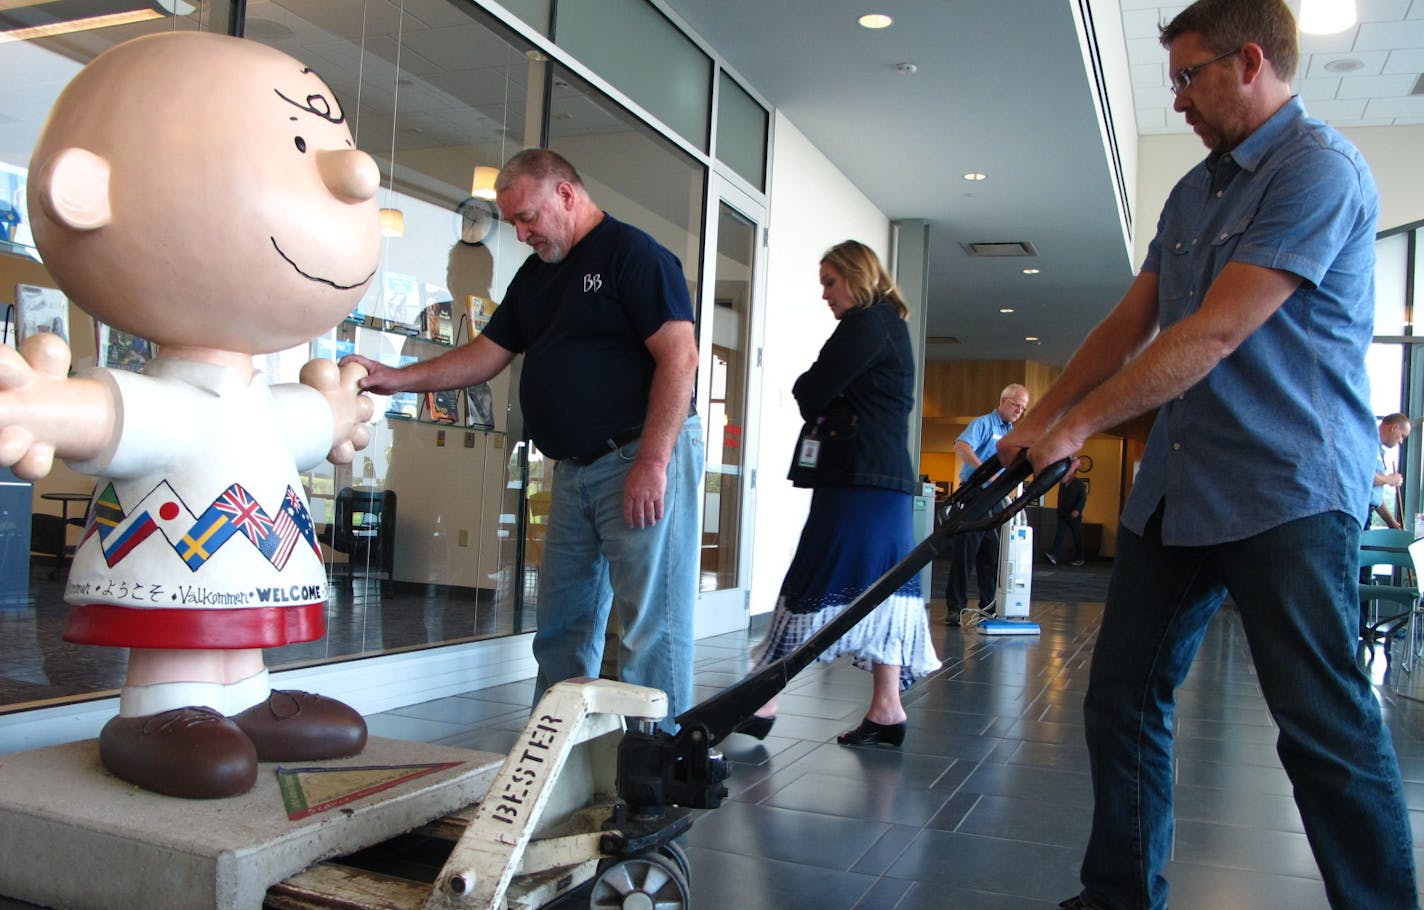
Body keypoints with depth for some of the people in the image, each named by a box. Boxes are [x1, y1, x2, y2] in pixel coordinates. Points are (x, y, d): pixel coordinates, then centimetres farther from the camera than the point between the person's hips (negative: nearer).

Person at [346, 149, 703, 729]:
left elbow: (679, 357, -15)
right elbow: (486, 356, 19)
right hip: (573, 467, 8)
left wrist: (652, 462, -21)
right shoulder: (535, 275, 20)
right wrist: (395, 378, 6)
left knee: (652, 618, -6)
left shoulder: (633, 253, -6)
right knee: (561, 622, 11)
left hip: (644, 458, -8)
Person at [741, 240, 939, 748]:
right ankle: (886, 710, 11)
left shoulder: (866, 324, -9)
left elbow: (811, 394, -12)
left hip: (856, 480, -10)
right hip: (890, 481, 10)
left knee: (809, 589, -6)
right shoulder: (893, 326, 22)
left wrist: (803, 390, 8)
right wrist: (815, 398, 3)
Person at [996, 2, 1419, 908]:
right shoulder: (1193, 193, 18)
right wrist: (1038, 422, 13)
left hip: (1287, 492, -8)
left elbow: (1215, 334, -18)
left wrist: (1077, 426, -15)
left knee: (1326, 728, -5)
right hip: (1175, 491, 9)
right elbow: (1130, 325, 19)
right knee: (1123, 698, 9)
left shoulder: (1321, 169, -10)